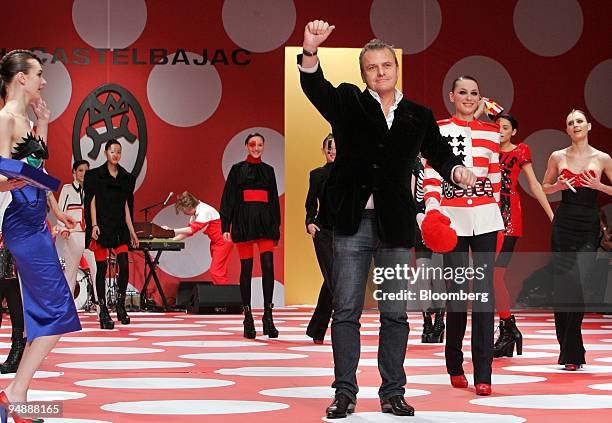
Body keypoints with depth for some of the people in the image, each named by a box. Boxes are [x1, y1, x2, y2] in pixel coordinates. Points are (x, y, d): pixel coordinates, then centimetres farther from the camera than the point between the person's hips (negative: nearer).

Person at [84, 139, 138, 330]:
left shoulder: (126, 178, 12)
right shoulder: (95, 175, 1)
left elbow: (126, 205, 13)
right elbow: (92, 201, -3)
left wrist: (131, 230, 9)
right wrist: (94, 225, -13)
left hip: (119, 227, 3)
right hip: (102, 226, -3)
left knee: (124, 265, -8)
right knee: (102, 268, -3)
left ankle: (121, 306, 8)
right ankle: (103, 312, 2)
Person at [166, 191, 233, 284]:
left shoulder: (205, 210, -21)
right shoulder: (196, 214, 7)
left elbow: (192, 229, -28)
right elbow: (188, 231, 9)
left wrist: (172, 230, -28)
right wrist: (172, 239, -3)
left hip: (223, 242, -10)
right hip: (215, 242, 10)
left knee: (216, 272, -14)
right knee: (215, 271, 8)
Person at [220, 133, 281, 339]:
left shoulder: (268, 170, 14)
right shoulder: (237, 170, 6)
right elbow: (228, 199, 4)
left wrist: (276, 227, 12)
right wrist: (225, 227, -3)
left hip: (265, 223, 2)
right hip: (244, 223, -2)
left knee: (268, 267, -11)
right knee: (246, 270, 0)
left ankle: (268, 317, -8)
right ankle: (248, 318, 6)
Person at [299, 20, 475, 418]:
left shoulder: (418, 116, 11)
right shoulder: (348, 103, 5)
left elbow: (438, 151, 4)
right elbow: (315, 86, -11)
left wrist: (457, 169, -19)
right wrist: (311, 50, -31)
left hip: (396, 224, 2)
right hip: (352, 221, -1)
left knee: (395, 312, 6)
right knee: (347, 310, 1)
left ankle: (393, 393, 14)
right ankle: (345, 392, 7)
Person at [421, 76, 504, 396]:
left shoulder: (490, 132, 11)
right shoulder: (438, 130, 5)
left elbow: (495, 177, 15)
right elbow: (431, 175, 0)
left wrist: (495, 211, 14)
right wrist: (432, 212, -10)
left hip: (485, 217, 2)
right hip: (452, 217, -1)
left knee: (484, 290, -5)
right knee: (456, 290, 0)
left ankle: (483, 374, -5)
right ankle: (455, 366, 17)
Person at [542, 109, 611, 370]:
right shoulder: (558, 157, 7)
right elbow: (545, 188, 18)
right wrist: (558, 185, -3)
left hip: (588, 226, -2)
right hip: (564, 224, 2)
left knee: (577, 284, -14)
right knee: (562, 284, -1)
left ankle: (571, 353, -8)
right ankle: (570, 351, 10)